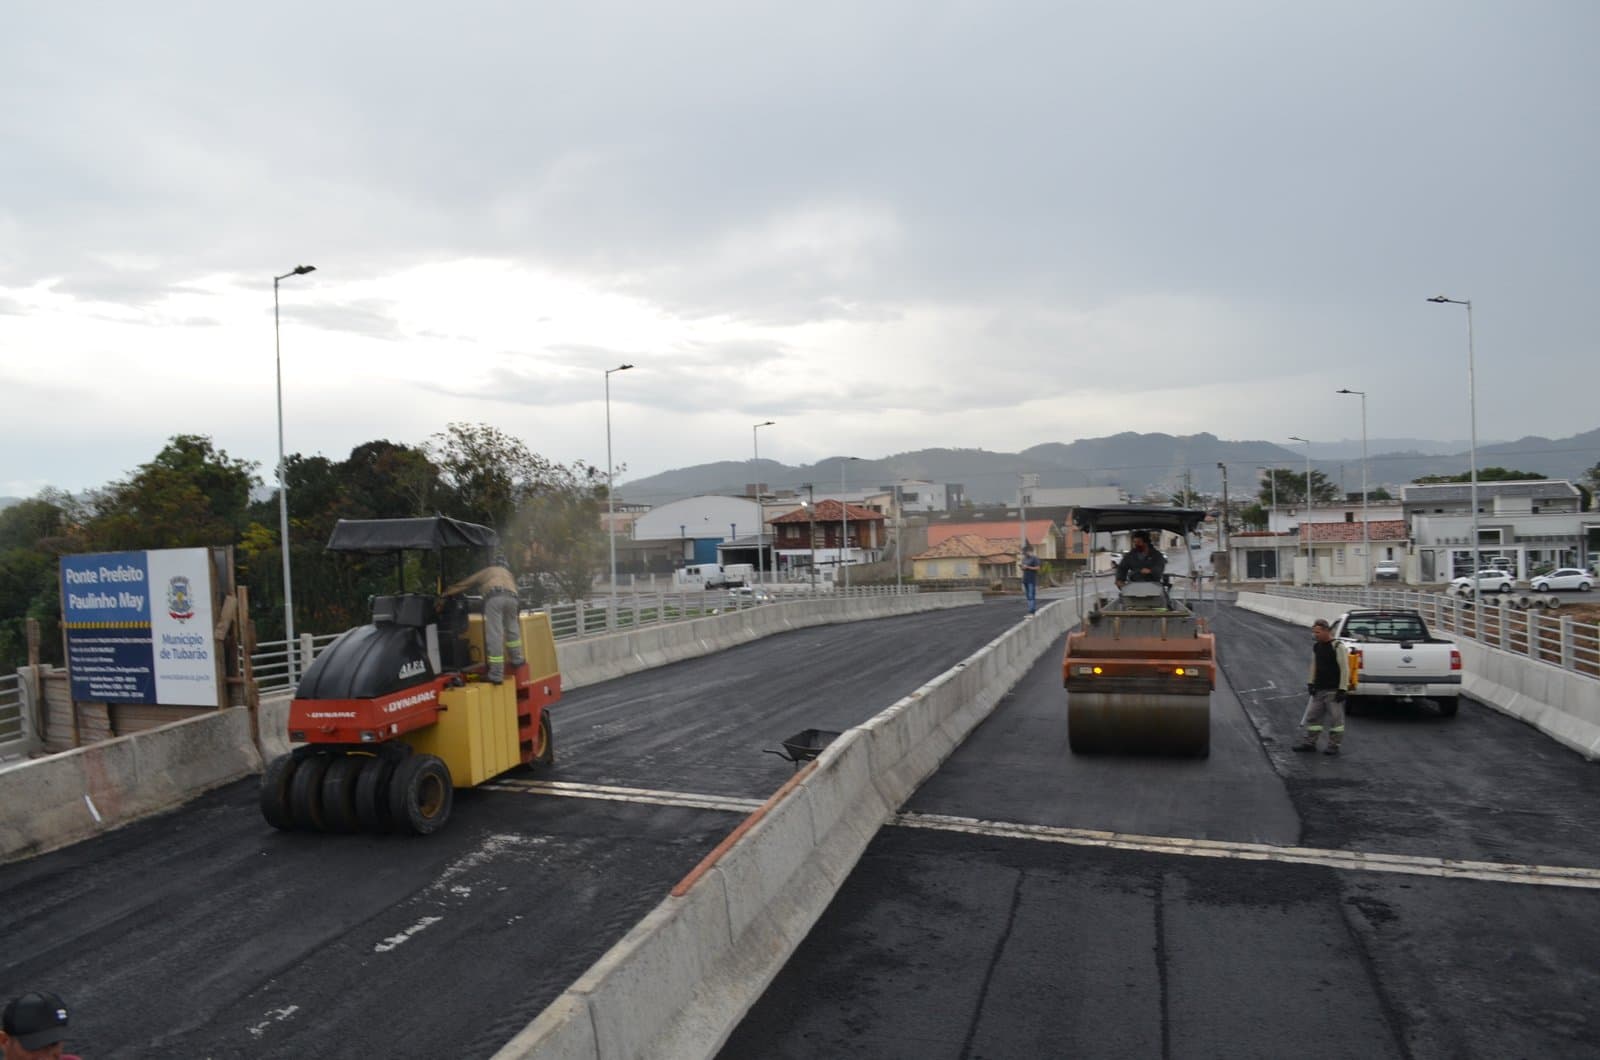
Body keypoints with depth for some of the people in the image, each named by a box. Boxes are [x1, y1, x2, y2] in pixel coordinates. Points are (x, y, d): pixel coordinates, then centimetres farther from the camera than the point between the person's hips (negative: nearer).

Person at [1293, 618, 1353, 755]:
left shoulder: (1338, 646, -13)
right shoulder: (1316, 646, 9)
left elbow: (1344, 669, -13)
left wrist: (1342, 689, -15)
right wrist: (1310, 683, 12)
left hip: (1333, 690, -7)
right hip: (1318, 689, 7)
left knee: (1335, 718, 3)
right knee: (1311, 716, 8)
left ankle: (1334, 745, 13)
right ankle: (1309, 742, 17)